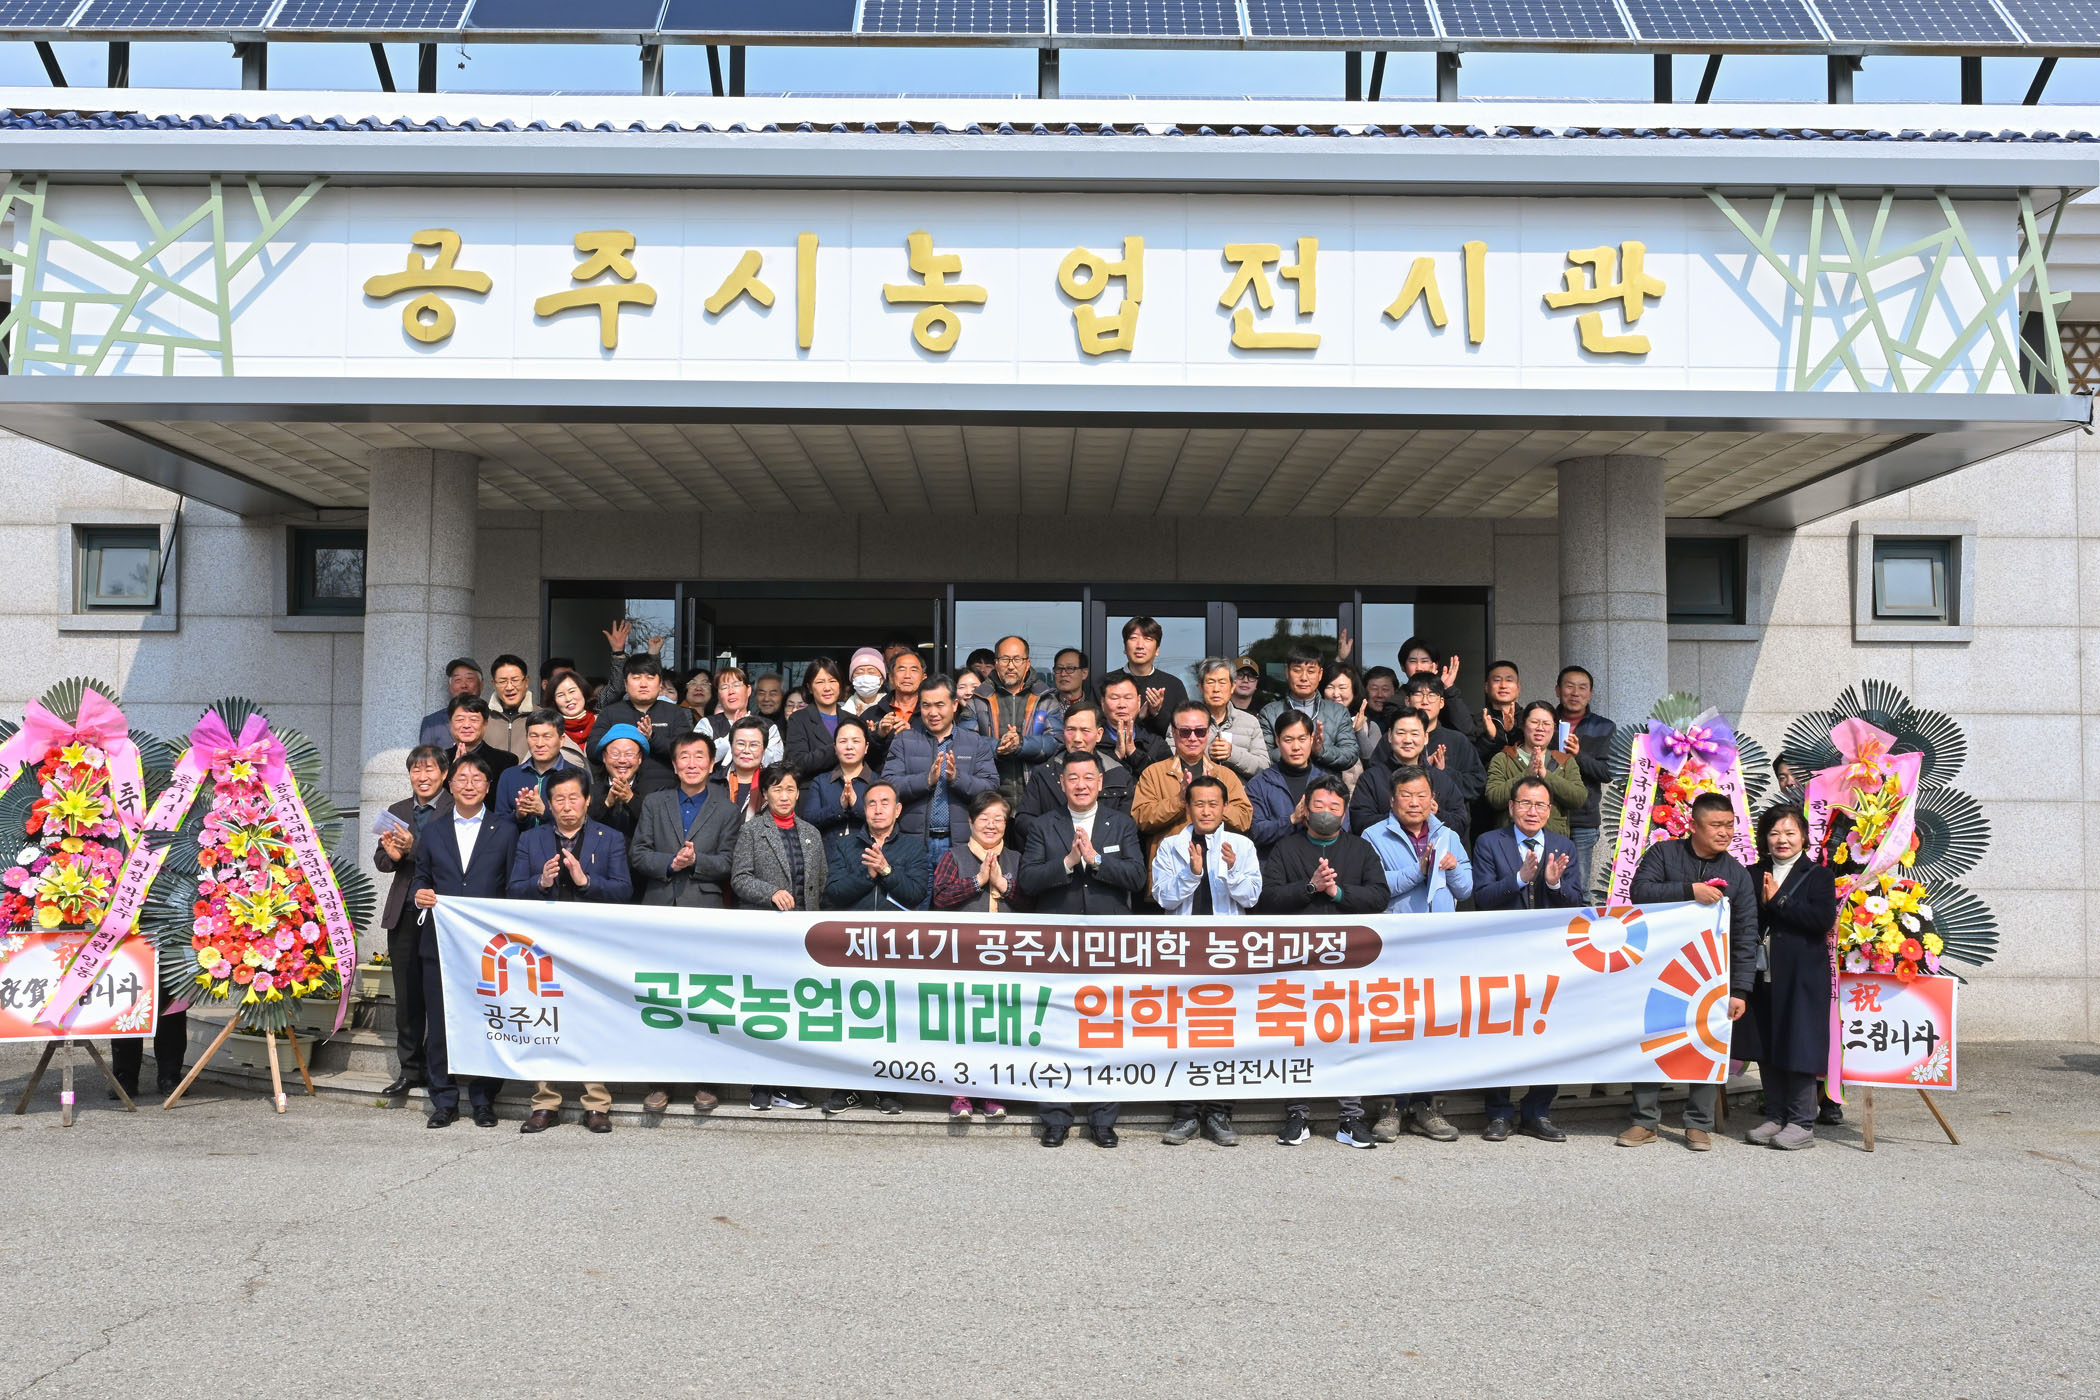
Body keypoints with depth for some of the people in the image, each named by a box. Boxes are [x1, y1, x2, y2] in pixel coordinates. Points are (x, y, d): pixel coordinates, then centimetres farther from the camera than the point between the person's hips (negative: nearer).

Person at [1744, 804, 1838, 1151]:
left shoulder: (1818, 874, -1)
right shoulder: (1753, 875, 11)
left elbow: (1824, 919, -16)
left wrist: (1777, 901, -15)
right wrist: (1763, 902, -12)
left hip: (1802, 976, -5)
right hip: (1762, 975, 5)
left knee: (1798, 1046, -2)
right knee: (1766, 1048, 10)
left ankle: (1802, 1122, 7)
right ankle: (1775, 1116, 20)